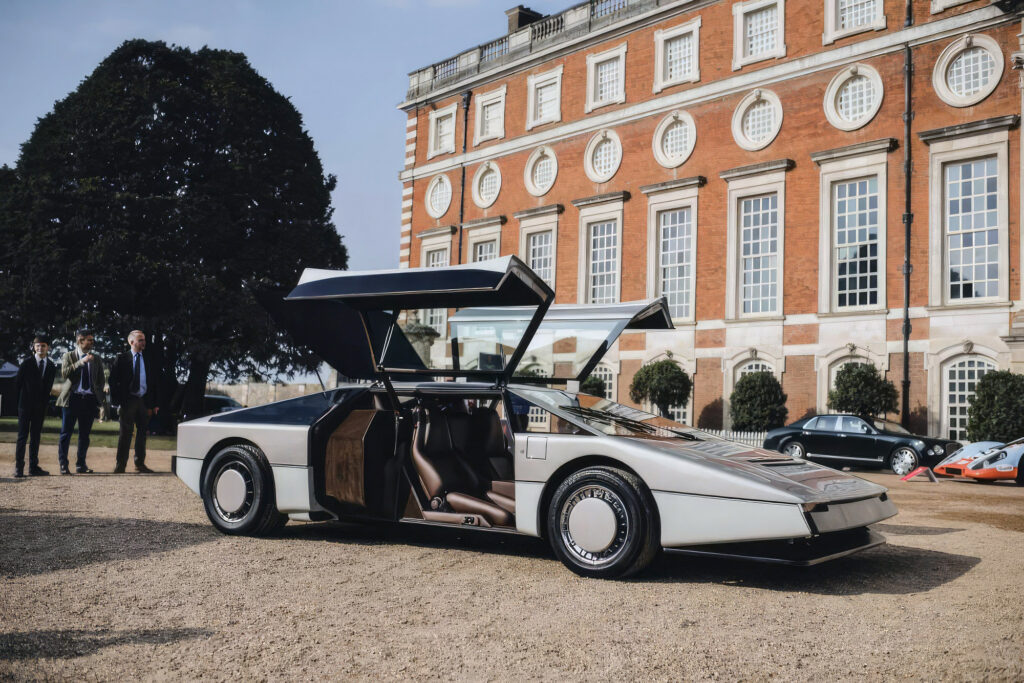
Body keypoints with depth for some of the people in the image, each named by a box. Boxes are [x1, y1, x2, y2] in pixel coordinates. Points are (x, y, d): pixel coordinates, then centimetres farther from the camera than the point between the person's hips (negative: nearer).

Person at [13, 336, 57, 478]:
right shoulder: (26, 363, -2)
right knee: (22, 436, -3)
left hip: (40, 406, 3)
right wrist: (19, 403, -1)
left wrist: (45, 403, 5)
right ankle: (19, 468, -1)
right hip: (25, 405, -3)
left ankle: (33, 467, 11)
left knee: (36, 436, 7)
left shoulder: (51, 366, 7)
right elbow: (18, 383, 0)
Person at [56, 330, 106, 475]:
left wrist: (99, 396, 6)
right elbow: (64, 373, -11)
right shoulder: (68, 356, 5)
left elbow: (101, 380, 18)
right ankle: (63, 464, 4)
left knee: (85, 434, 5)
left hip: (90, 399, 3)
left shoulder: (96, 359, 15)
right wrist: (81, 362, -19)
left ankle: (81, 464, 12)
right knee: (66, 433, -3)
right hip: (72, 398, -3)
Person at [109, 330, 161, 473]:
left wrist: (155, 404, 2)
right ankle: (120, 464, 8)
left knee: (142, 432, 9)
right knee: (125, 433, 1)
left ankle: (140, 463, 18)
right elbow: (113, 380, -1)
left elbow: (156, 383, 8)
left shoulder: (150, 361, 8)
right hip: (127, 401, -3)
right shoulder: (121, 359, 0)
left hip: (144, 401, 3)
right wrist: (117, 401, -8)